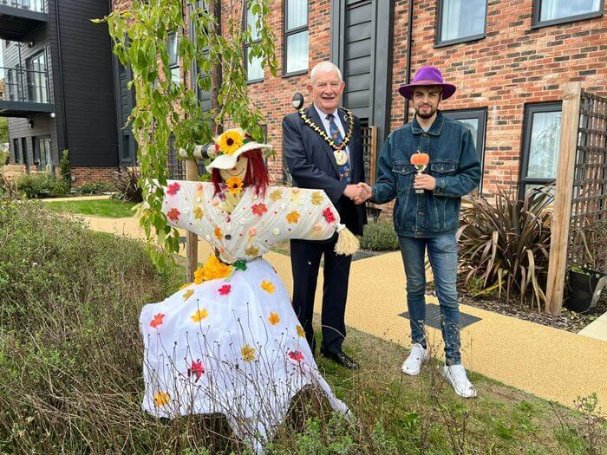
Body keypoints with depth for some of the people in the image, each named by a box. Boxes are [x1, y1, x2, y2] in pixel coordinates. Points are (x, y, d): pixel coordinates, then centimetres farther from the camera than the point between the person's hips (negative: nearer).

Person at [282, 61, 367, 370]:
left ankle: (333, 344, 32)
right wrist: (343, 189, -21)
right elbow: (298, 167, -19)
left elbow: (359, 167, 15)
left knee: (338, 285, 15)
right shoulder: (295, 122, -6)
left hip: (346, 217, 5)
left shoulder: (352, 122, 10)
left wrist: (360, 196, 6)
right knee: (304, 287, 9)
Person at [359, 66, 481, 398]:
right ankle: (418, 346, 33)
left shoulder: (459, 135, -4)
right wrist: (372, 193, -22)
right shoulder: (396, 139, 2)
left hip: (443, 228, -2)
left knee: (448, 294, 0)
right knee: (415, 289, 16)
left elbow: (472, 177, -5)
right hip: (408, 227, 3)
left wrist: (438, 184, -18)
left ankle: (454, 363, 12)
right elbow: (389, 183, -2)